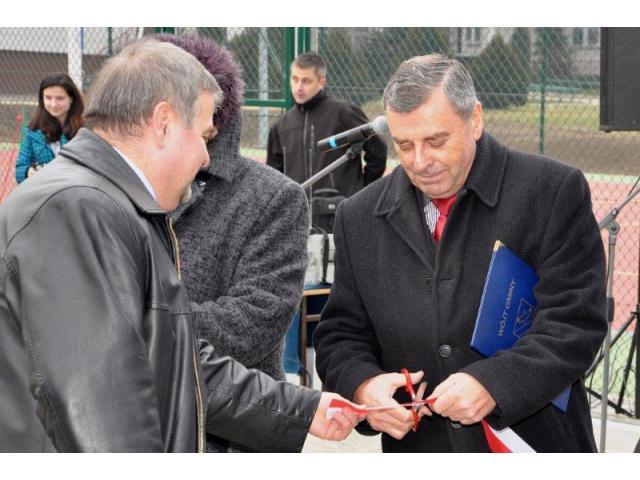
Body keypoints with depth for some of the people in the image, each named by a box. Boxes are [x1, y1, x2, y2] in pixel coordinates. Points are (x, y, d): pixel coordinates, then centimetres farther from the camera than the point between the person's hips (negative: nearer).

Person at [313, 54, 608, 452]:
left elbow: (575, 322, -13)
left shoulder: (554, 192, -10)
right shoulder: (360, 218, 2)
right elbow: (341, 334, 6)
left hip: (535, 442, -3)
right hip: (415, 449, 3)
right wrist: (362, 385, -15)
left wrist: (493, 385, -26)